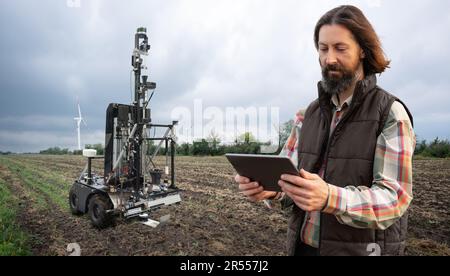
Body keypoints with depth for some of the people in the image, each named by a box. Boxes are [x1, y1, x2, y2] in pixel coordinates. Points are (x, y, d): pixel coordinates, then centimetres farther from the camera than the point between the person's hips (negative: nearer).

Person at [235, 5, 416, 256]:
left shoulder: (391, 113, -11)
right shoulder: (309, 114, 2)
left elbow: (394, 198, -19)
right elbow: (288, 177, 0)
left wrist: (329, 198, -37)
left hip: (361, 250, -4)